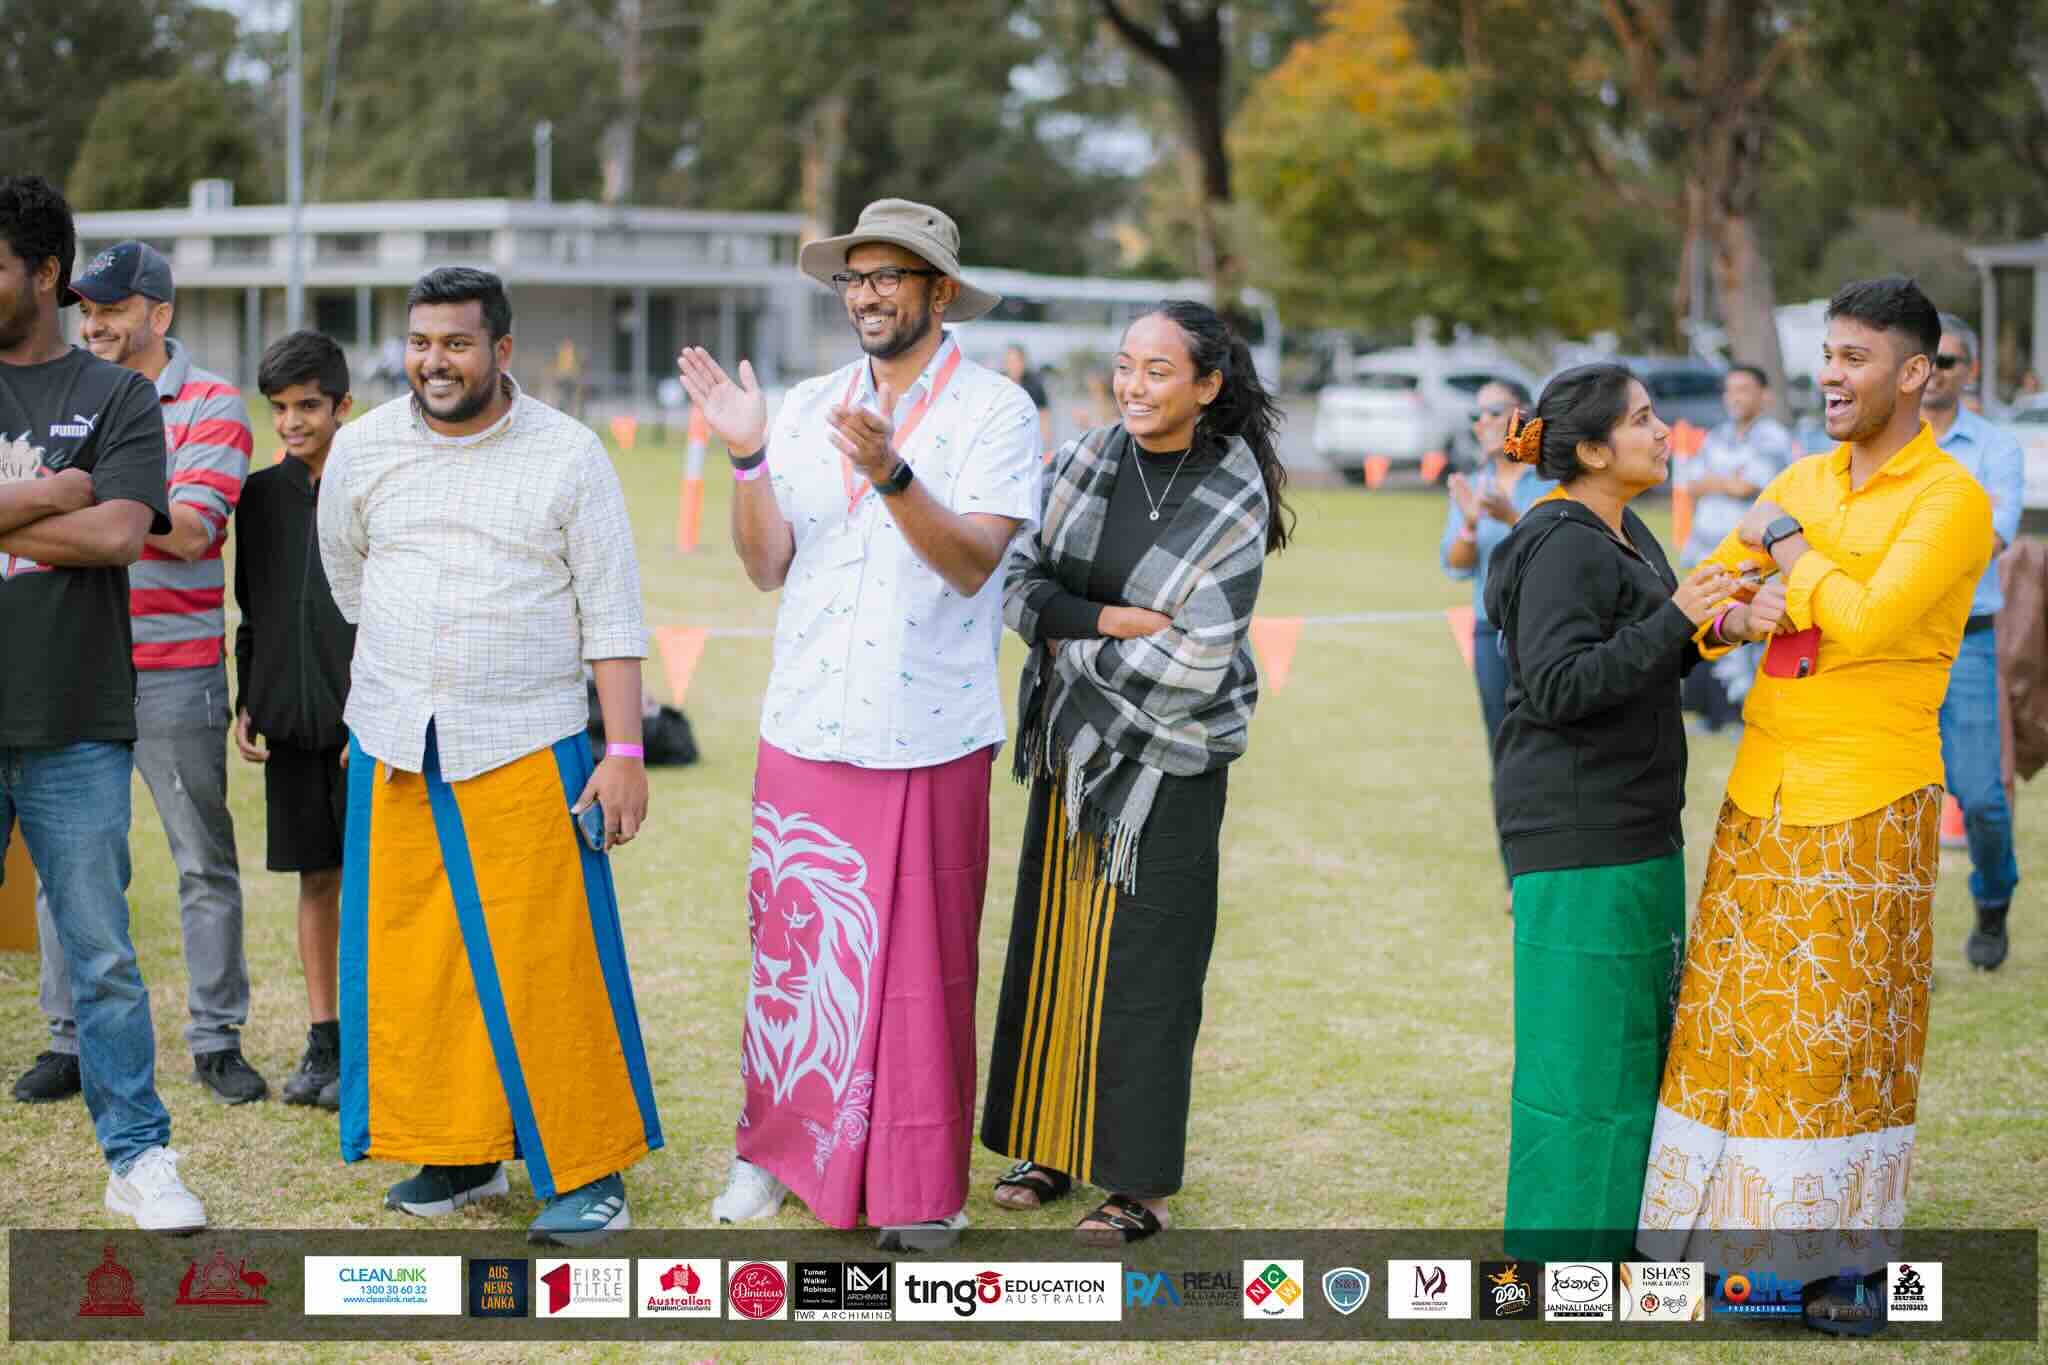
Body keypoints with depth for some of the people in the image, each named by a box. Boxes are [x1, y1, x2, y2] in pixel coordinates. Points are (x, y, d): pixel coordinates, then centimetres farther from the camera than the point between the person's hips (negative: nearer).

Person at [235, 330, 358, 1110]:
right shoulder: (263, 495, 9)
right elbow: (252, 612, 17)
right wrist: (246, 702, 9)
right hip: (292, 722, 5)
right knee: (315, 878, 10)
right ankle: (322, 1040, 17)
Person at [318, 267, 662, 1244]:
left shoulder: (568, 455, -2)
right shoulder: (363, 449, 7)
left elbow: (613, 615, -2)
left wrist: (623, 752, -8)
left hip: (525, 750, -3)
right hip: (394, 752, 4)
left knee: (548, 961, -4)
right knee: (413, 959, 5)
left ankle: (588, 1171, 5)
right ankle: (460, 1153, 18)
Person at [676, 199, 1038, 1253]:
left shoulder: (994, 411, -3)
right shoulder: (806, 408, 10)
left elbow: (973, 562, -17)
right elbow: (767, 566, 4)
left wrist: (891, 473, -31)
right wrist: (746, 457, -10)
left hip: (926, 744, -4)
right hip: (803, 731, 4)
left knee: (920, 967, 2)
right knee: (790, 948, 9)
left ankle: (921, 1191, 13)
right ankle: (777, 1147, 26)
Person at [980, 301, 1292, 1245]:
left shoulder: (1235, 503, -12)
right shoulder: (1086, 460, 1)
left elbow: (1194, 662, -17)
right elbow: (1021, 585, -2)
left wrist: (1072, 643, -9)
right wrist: (1109, 620, -17)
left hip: (1167, 759, -5)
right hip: (1069, 744, 5)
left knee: (1143, 966, 0)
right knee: (1053, 946, 11)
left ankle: (1141, 1183, 10)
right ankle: (1053, 1145, 24)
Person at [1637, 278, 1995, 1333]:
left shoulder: (1951, 500, -9)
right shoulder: (1802, 483, 11)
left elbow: (1868, 620, -23)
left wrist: (1785, 544, -10)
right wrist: (1734, 618, -10)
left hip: (1870, 801, -6)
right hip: (1761, 790, 6)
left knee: (1846, 1030, 0)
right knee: (1737, 1010, 6)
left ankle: (1848, 1249, 11)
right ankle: (1738, 1220, 16)